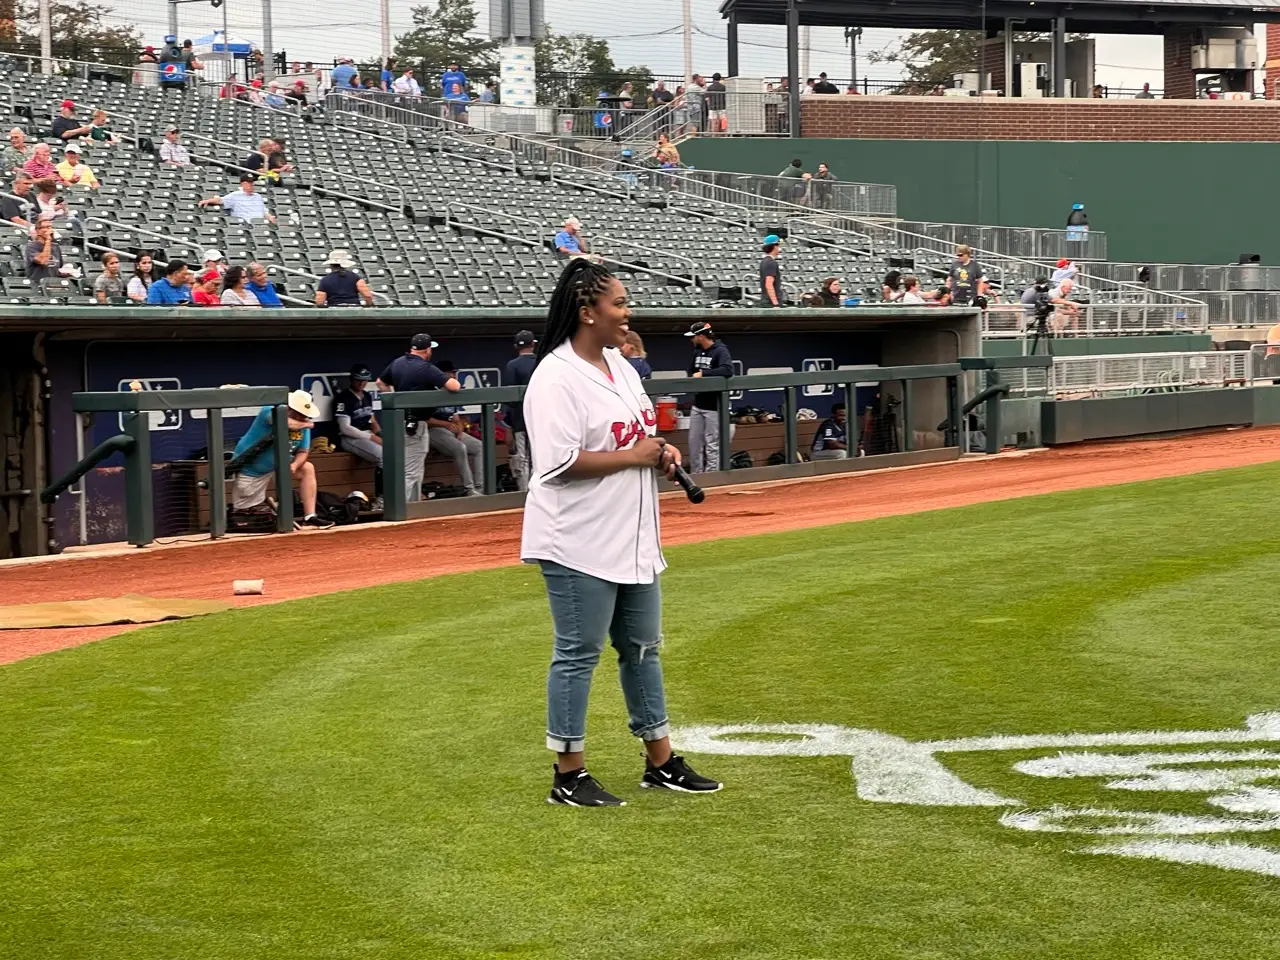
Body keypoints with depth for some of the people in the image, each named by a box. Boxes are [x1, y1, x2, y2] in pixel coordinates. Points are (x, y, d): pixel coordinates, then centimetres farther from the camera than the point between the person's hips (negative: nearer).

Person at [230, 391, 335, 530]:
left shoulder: (303, 424, -6)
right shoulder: (269, 412, -23)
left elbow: (303, 452, -1)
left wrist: (294, 465, -24)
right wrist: (307, 425, -26)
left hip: (276, 465, 6)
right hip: (250, 469, -6)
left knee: (307, 469, -10)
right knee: (243, 514, -4)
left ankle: (309, 517, -9)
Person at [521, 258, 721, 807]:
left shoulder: (620, 365, 12)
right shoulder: (557, 377, -17)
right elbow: (559, 462, -24)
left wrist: (662, 451, 2)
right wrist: (633, 456, -19)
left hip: (632, 540, 9)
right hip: (580, 545, -9)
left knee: (642, 647, 16)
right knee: (578, 654, -1)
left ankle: (660, 762, 26)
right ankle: (569, 777, 8)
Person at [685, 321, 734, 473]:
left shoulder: (720, 351, -13)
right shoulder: (697, 352, 11)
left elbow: (728, 370, -30)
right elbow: (691, 371, 22)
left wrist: (703, 374, -26)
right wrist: (693, 377, -2)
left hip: (714, 406, -8)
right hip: (697, 405, 8)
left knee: (712, 445, -4)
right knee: (694, 443, 12)